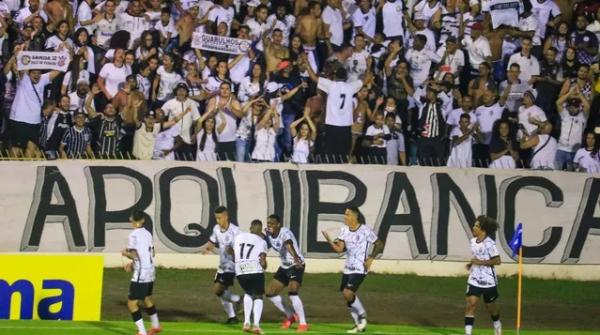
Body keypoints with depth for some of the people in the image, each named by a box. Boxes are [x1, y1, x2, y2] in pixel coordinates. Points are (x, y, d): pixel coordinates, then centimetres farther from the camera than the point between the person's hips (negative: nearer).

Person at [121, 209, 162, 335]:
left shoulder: (133, 235, -15)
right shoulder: (147, 234, 8)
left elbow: (134, 255, -20)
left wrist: (125, 253, 2)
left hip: (141, 274, -8)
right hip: (150, 272, 8)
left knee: (132, 303, -3)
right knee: (147, 299, 28)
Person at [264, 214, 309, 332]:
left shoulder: (284, 232, -25)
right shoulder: (268, 234, -2)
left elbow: (289, 245, -46)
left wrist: (296, 258, -63)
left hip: (296, 265, -8)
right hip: (284, 267, 8)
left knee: (292, 292, -24)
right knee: (270, 292, 5)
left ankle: (303, 323, -13)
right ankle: (290, 316, 23)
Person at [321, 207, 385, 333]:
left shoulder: (365, 231, -12)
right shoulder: (344, 230, 5)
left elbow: (379, 244, -2)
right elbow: (339, 249, -1)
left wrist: (370, 259, -11)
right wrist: (329, 240, -17)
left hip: (360, 269, -7)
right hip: (348, 268, 7)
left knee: (348, 293, -20)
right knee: (347, 296, 8)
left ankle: (362, 315, 3)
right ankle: (359, 325, 22)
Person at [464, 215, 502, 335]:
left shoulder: (489, 243, -18)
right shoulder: (473, 241, 3)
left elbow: (497, 261, -20)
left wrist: (480, 262, -25)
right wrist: (471, 263, 2)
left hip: (488, 280, -5)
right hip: (474, 279, 5)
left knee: (490, 306, 14)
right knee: (470, 303, -10)